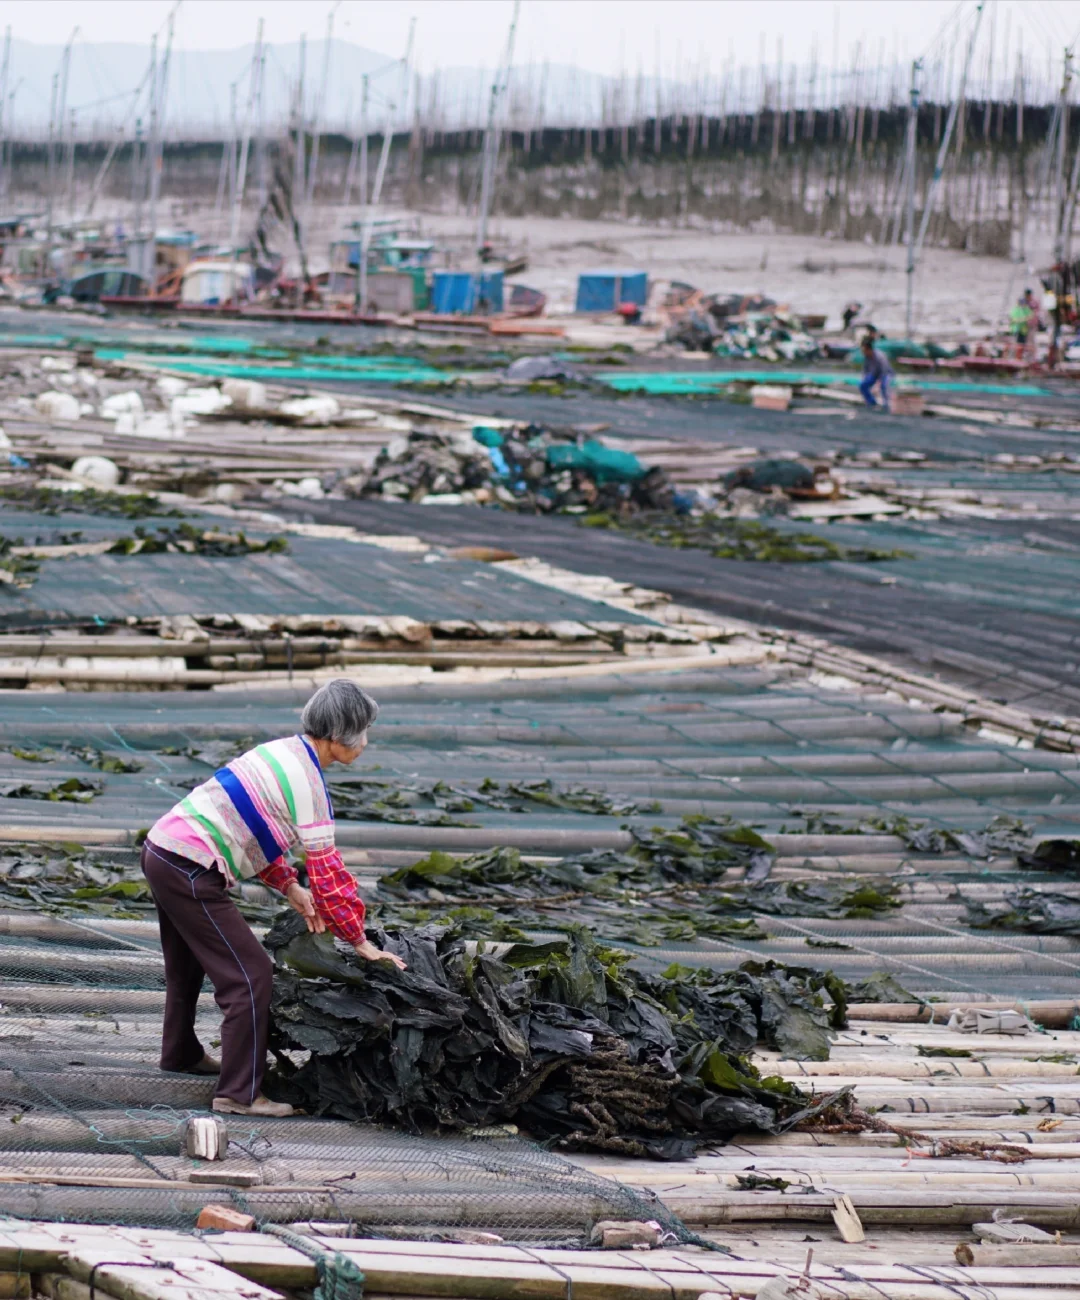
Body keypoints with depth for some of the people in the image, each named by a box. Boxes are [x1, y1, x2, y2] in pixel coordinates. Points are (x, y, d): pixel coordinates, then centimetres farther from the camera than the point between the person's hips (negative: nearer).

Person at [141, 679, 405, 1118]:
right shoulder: (307, 782, -16)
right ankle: (238, 1093, -7)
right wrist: (359, 941, -7)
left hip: (160, 848, 10)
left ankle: (181, 1053, 51)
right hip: (190, 873, -10)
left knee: (188, 962, 30)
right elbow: (326, 869, -15)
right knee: (249, 974, -7)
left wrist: (290, 887, 12)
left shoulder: (281, 752, 12)